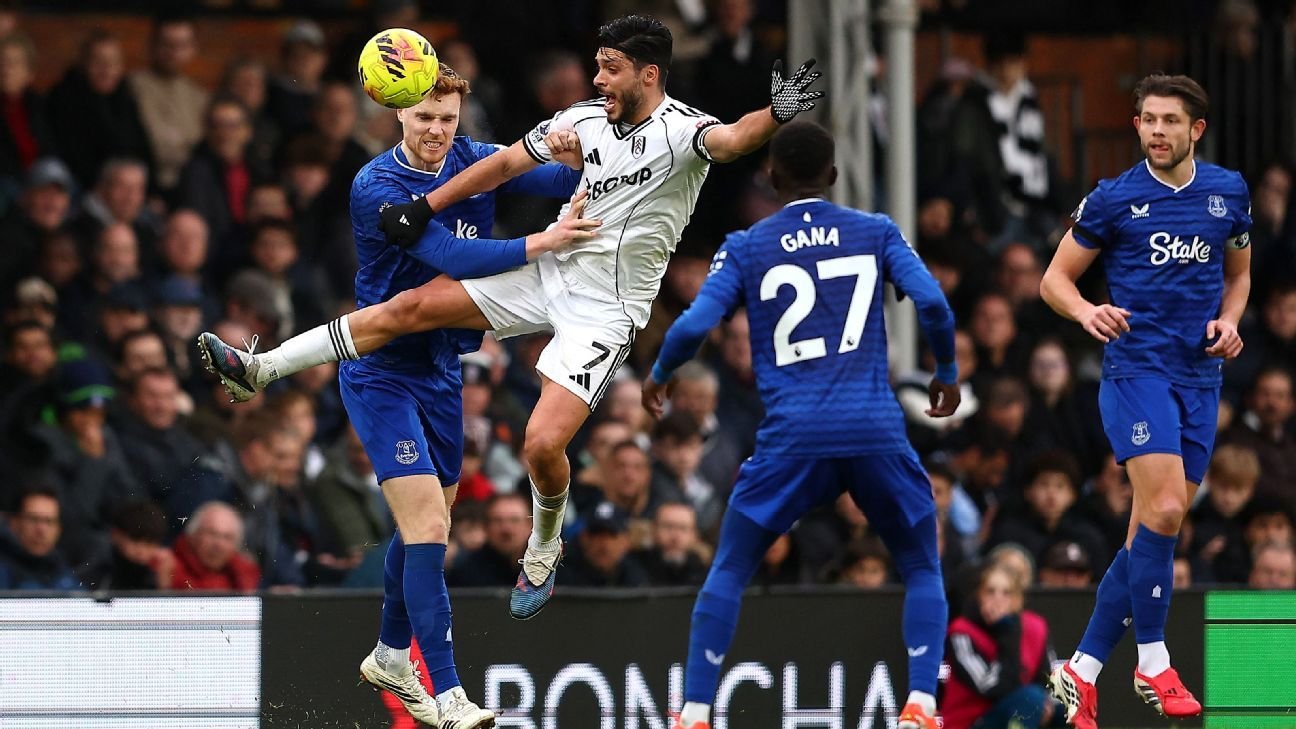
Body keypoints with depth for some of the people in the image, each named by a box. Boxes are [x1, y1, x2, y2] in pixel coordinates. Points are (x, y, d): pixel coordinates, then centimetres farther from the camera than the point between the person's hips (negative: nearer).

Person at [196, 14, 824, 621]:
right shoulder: (586, 118, 1)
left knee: (543, 443, -16)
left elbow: (732, 139, -39)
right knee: (413, 306, -5)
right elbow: (505, 164, 13)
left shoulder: (681, 129, -17)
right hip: (549, 271, 6)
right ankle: (260, 370, 0)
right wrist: (424, 208, 14)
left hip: (605, 312, -6)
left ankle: (543, 551, 16)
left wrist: (774, 115, -61)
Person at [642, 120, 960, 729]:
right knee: (921, 571, 18)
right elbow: (932, 303, -2)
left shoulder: (746, 248, 7)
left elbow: (693, 326, -2)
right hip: (877, 432, 1)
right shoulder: (876, 233, 9)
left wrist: (659, 374, 19)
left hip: (792, 439, 0)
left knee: (729, 571, 16)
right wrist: (947, 373, 16)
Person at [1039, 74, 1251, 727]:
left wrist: (1228, 322, 3)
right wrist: (1086, 312, -18)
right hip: (1136, 369, -4)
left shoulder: (1227, 192, 9)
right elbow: (1055, 278, 3)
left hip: (1200, 377, 4)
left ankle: (1081, 671, 9)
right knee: (1163, 509, -20)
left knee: (1153, 530, 2)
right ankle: (1152, 662, -8)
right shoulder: (1113, 199, -3)